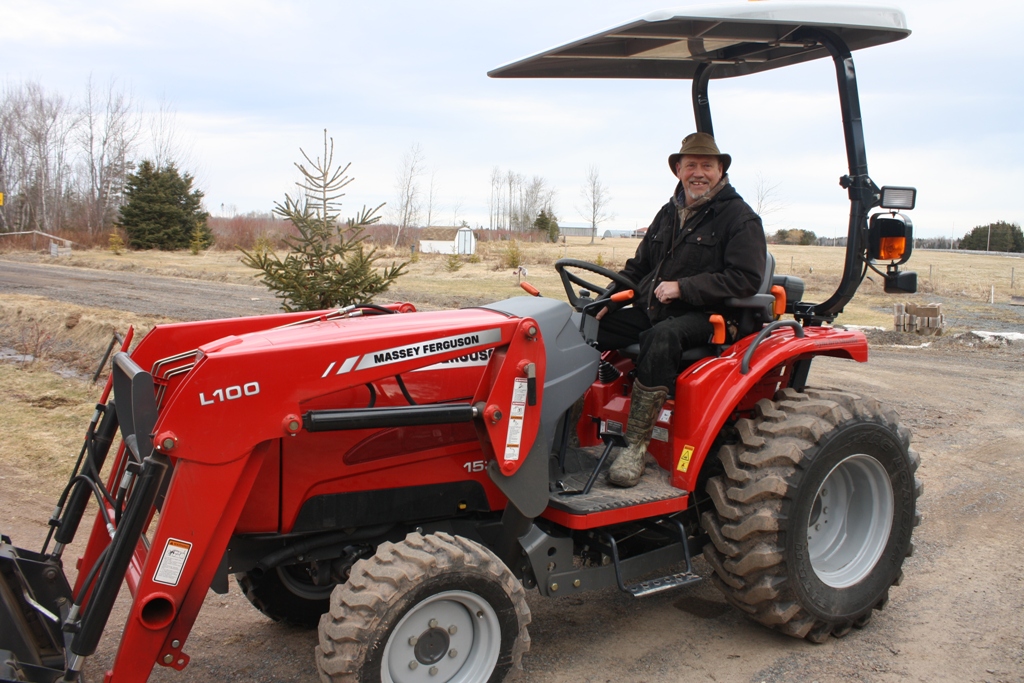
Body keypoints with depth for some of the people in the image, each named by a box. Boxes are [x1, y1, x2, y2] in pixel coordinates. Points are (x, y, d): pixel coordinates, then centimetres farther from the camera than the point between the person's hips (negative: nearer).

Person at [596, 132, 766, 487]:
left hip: (703, 317, -7)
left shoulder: (741, 218, -2)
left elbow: (745, 279, -13)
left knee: (661, 338, -39)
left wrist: (683, 288, -19)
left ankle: (636, 445, -33)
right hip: (650, 310, 7)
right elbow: (638, 267, 25)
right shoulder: (669, 213, 19)